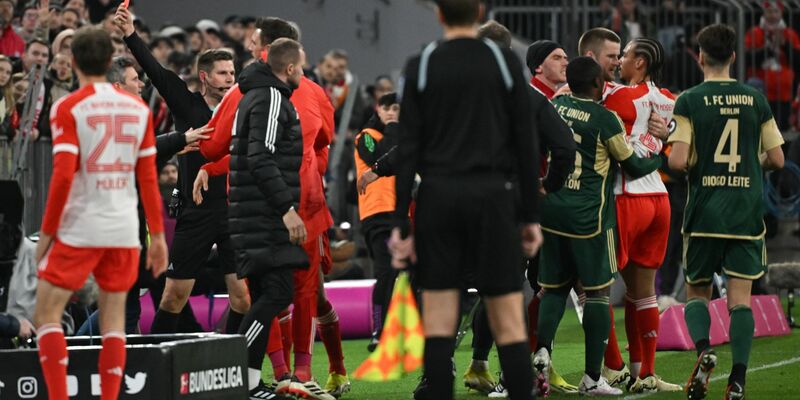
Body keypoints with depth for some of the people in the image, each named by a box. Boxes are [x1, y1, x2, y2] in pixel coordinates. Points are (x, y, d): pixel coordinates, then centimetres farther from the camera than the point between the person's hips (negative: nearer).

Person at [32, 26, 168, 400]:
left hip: (78, 229, -4)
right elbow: (149, 177, 8)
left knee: (46, 314, 2)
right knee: (114, 319, 10)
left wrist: (46, 232, -6)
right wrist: (157, 235, 13)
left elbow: (63, 175, -13)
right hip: (123, 229, 4)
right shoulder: (138, 108, 7)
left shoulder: (68, 108, -7)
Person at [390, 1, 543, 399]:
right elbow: (525, 144, 0)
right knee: (509, 322, 1)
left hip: (439, 198, 0)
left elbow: (408, 150, -2)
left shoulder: (420, 67, 1)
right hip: (493, 198, 0)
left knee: (439, 324, 2)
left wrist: (401, 224, 0)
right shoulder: (506, 63, 2)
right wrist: (530, 216, 5)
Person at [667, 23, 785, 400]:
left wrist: (698, 163, 9)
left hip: (704, 213, -1)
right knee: (740, 299, 1)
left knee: (697, 292, 14)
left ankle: (703, 349, -12)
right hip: (747, 213, 1)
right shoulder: (756, 100, 3)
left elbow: (678, 160, -13)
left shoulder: (689, 101, -5)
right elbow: (776, 159, 6)